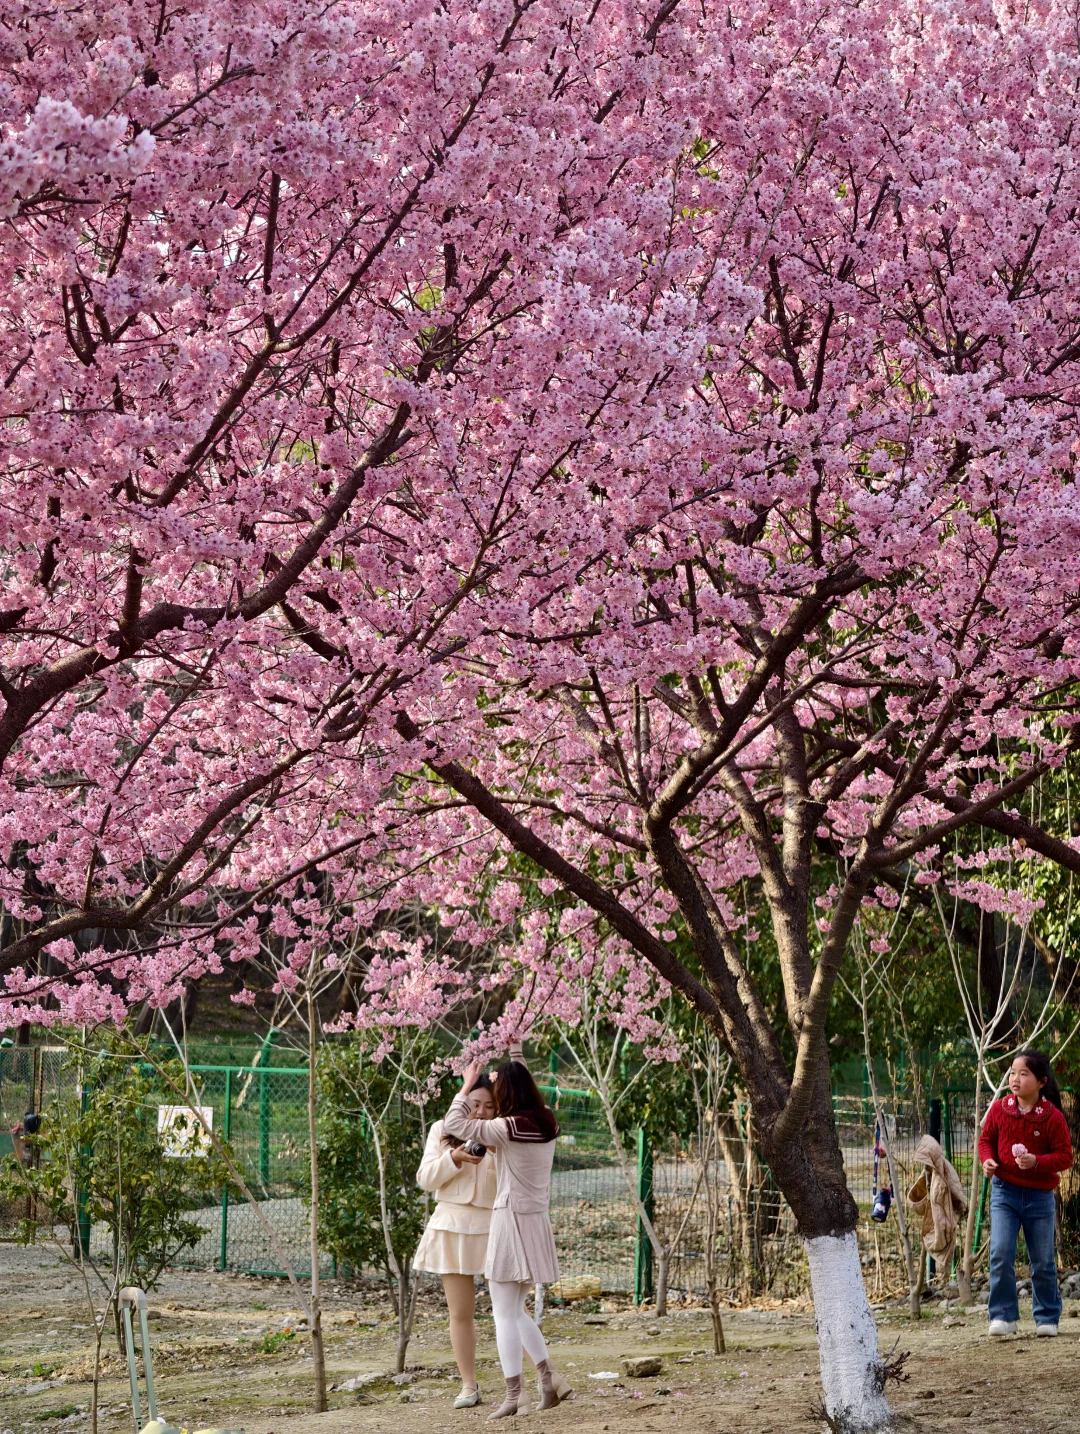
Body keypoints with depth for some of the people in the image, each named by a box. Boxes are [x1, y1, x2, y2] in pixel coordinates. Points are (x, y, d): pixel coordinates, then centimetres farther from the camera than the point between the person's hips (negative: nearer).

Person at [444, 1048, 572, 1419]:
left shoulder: (508, 1128, -17)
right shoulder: (547, 1120, 3)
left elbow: (454, 1123, -13)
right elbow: (527, 1089, 24)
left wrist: (467, 1085, 0)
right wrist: (515, 1052, 32)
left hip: (511, 1221, -8)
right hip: (536, 1221, 8)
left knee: (504, 1314, -2)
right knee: (515, 1312, 19)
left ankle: (514, 1394, -3)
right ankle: (549, 1379, 15)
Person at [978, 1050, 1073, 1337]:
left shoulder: (1053, 1117, -11)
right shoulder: (999, 1109, -3)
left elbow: (1065, 1156, -8)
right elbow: (986, 1138, 10)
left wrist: (1037, 1162, -25)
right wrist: (987, 1160, -11)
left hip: (1039, 1196, -1)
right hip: (1004, 1192, 1)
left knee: (1043, 1262, 8)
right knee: (1000, 1254, -11)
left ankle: (1047, 1318, 23)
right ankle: (1003, 1316, -1)